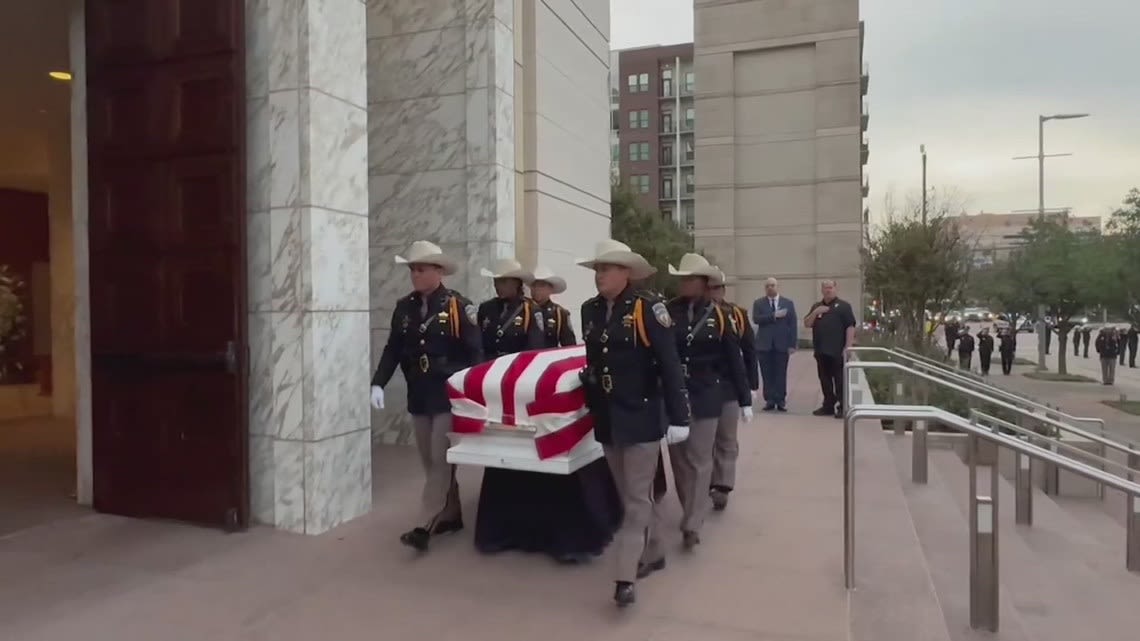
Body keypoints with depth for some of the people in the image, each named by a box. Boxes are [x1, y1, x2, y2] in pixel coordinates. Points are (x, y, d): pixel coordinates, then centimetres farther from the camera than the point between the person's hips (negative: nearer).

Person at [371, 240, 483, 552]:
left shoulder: (458, 306, -9)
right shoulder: (404, 307, 6)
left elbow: (476, 352, -10)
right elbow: (393, 349, 7)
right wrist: (378, 383, -5)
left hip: (449, 396, -6)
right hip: (418, 397, 6)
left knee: (441, 461, -4)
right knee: (430, 462, 13)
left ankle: (425, 526, -1)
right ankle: (450, 515, 28)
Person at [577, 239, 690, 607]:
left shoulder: (647, 309, -13)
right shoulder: (590, 310, 5)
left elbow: (670, 365, -14)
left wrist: (678, 417, -16)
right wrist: (590, 395, 17)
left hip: (641, 417, -6)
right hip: (607, 418, 7)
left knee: (637, 498, 0)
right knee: (628, 495, 18)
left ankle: (624, 578, 3)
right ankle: (651, 555, 35)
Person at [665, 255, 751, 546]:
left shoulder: (719, 315, -3)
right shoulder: (668, 310, 0)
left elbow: (734, 359, 0)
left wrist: (744, 399, 0)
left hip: (705, 396, -2)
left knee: (699, 460, 1)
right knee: (679, 458, 12)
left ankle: (692, 525, 7)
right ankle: (696, 509, 31)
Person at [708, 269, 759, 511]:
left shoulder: (738, 315, 0)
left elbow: (749, 351, 2)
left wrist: (751, 384, -1)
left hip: (728, 388, 0)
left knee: (726, 439, 5)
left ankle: (722, 487, 10)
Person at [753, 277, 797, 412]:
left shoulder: (788, 303, 8)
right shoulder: (758, 303, 7)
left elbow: (792, 324, 3)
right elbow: (756, 319, -10)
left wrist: (792, 344, -4)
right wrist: (774, 315, -18)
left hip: (782, 344, 0)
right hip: (764, 344, 0)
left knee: (781, 374, 1)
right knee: (767, 374, 2)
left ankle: (781, 401, 8)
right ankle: (769, 400, 9)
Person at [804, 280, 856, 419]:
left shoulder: (843, 305, 0)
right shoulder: (816, 306, 17)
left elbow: (850, 327, -7)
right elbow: (807, 324, 11)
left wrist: (848, 346, -15)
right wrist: (815, 312, -6)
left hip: (837, 351, -5)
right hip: (821, 350, 5)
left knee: (840, 380, -3)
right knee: (825, 380, 10)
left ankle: (842, 407, 2)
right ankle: (828, 406, 19)